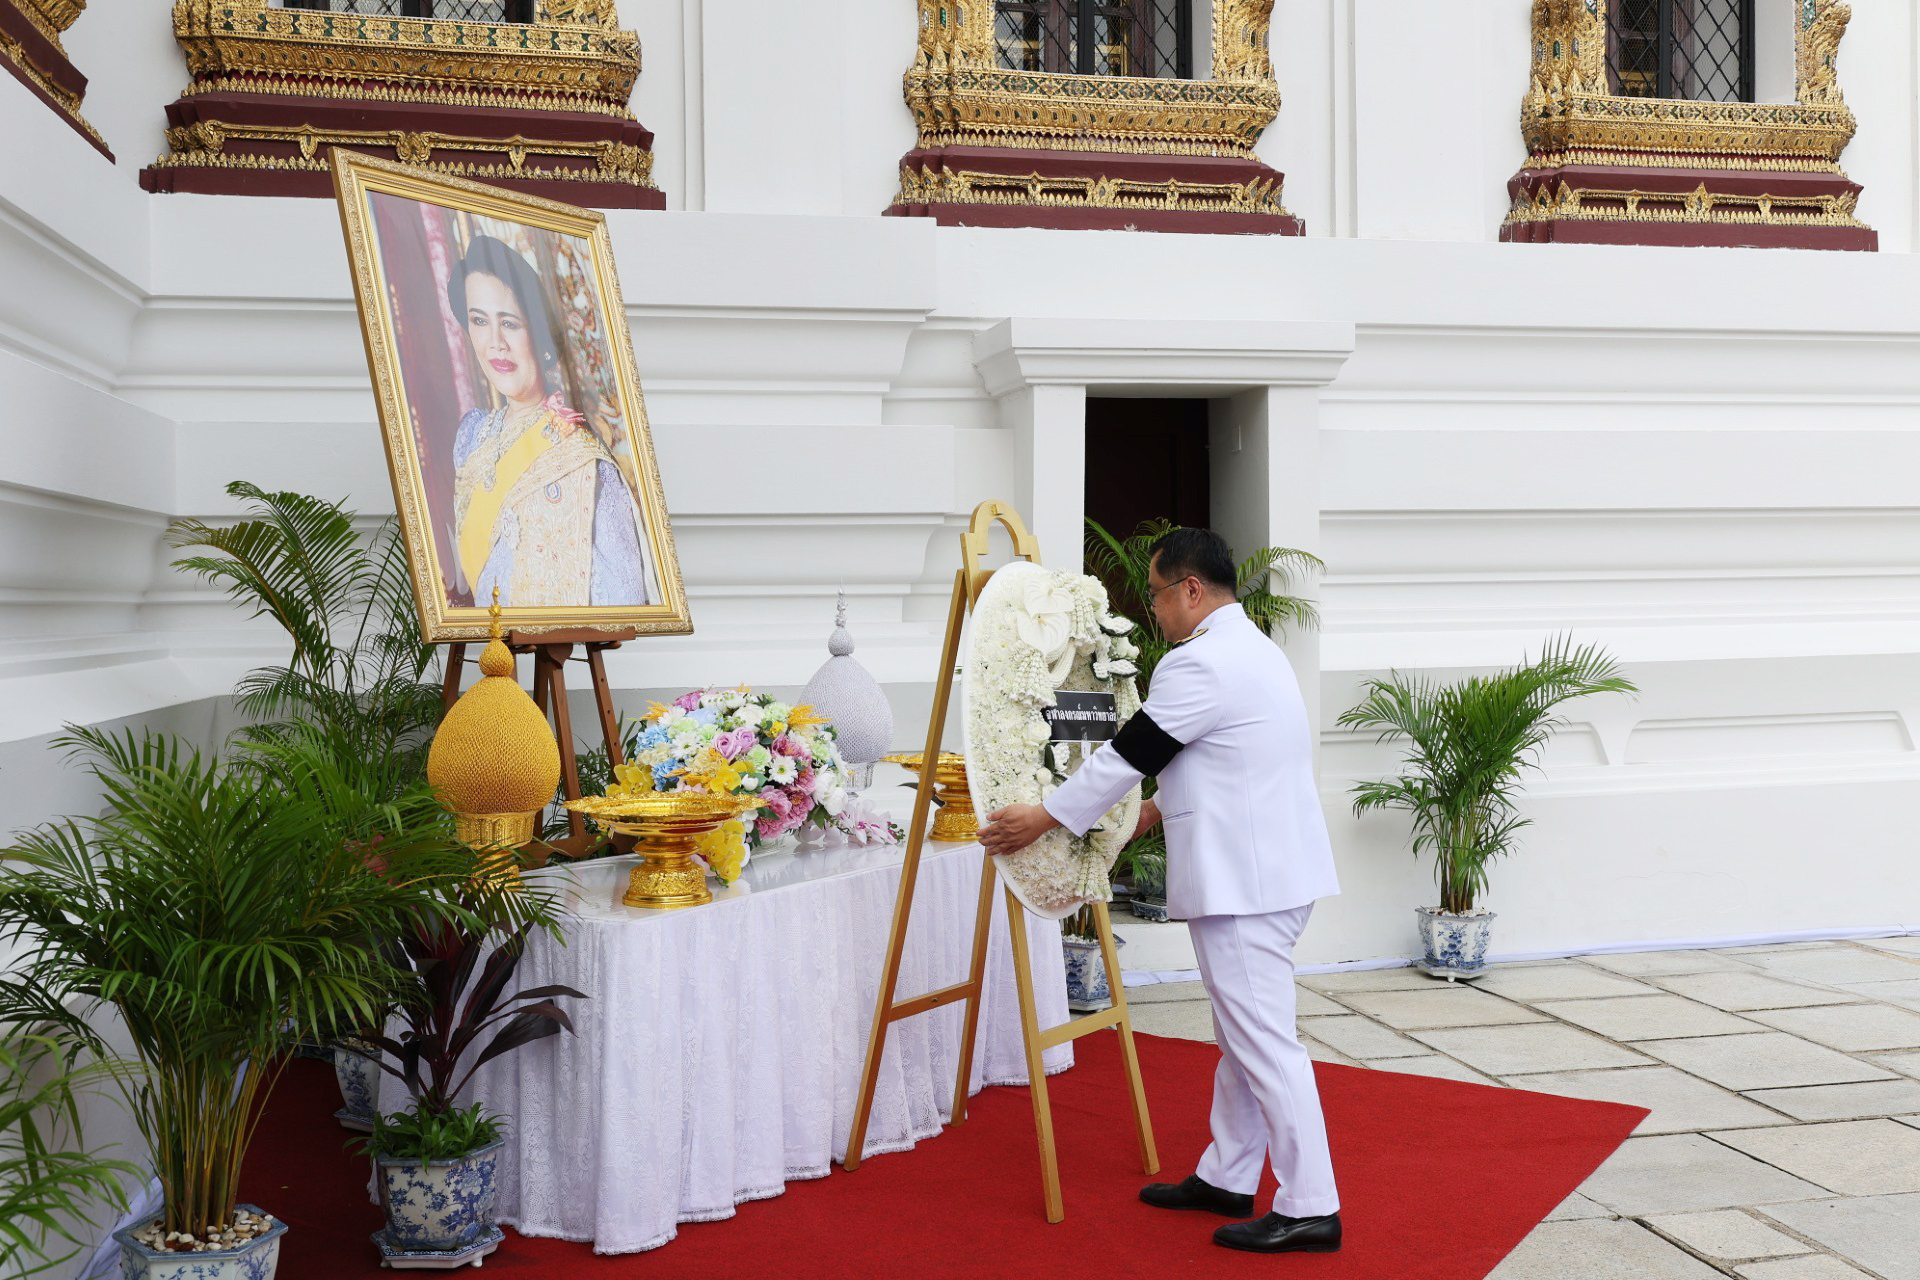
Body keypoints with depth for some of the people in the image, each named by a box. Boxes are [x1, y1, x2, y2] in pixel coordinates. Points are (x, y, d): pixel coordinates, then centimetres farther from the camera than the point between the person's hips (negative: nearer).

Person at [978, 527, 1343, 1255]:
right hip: (1269, 869, 11)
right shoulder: (1251, 649, 16)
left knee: (1263, 1040, -6)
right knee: (1243, 1034, 17)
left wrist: (1043, 819, -2)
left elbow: (1129, 754, -12)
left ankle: (1310, 1210, -1)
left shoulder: (1200, 663, -17)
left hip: (1245, 881, -11)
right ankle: (1226, 1178, 27)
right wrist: (1162, 809, 30)